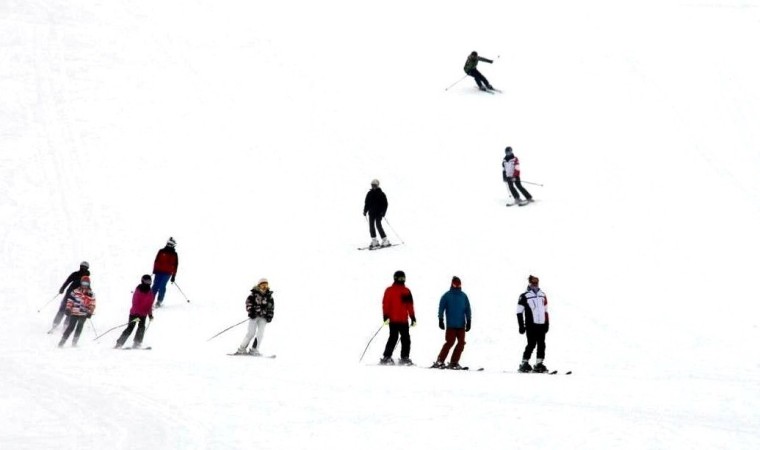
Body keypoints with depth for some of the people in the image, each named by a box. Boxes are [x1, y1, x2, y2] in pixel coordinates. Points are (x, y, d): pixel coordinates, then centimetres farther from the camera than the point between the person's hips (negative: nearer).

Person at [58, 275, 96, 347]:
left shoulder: (91, 294, 5)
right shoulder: (76, 291, 1)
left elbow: (92, 304, 7)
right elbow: (70, 300, 3)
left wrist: (90, 312, -1)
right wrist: (68, 309, -3)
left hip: (84, 314, 2)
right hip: (74, 313, -1)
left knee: (79, 328, 5)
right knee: (71, 327, -3)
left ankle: (74, 342, 15)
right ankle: (62, 341, 4)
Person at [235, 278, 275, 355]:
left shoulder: (269, 296, 9)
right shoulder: (254, 294, 0)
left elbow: (271, 307, 14)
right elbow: (248, 302, -3)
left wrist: (270, 316, 4)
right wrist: (251, 311, -14)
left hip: (263, 317, 3)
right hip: (254, 315, -3)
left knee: (260, 334, -8)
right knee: (251, 333, -8)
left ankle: (254, 350, -3)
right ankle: (241, 349, 1)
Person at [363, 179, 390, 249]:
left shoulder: (381, 194, -4)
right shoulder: (369, 194, 9)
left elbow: (385, 204, -5)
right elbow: (366, 203, 15)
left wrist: (383, 212, -14)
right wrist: (365, 211, 6)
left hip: (379, 213, -5)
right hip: (371, 213, 5)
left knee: (378, 225, -12)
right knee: (371, 226, 1)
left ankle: (385, 241, -5)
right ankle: (374, 241, 7)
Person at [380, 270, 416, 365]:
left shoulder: (406, 291, 14)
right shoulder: (389, 290, 0)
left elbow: (410, 305, 15)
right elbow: (386, 304, -6)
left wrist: (412, 317, 12)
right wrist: (386, 316, -14)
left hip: (404, 320, 5)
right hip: (393, 320, -5)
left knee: (406, 339, 4)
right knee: (393, 338, -8)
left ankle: (405, 358, 10)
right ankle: (386, 357, -3)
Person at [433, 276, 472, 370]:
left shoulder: (463, 296, 11)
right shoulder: (447, 296, 2)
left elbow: (468, 309, 13)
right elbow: (441, 308, 0)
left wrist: (468, 321, 7)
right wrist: (440, 320, -7)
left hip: (461, 324, 4)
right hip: (451, 324, -4)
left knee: (461, 343, 0)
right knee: (450, 342, -11)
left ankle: (454, 362, 7)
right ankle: (439, 361, -3)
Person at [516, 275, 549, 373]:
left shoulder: (542, 295, 16)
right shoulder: (524, 296, -2)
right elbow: (519, 312, -3)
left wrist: (547, 324, 16)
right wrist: (521, 326, -7)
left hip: (541, 325, 6)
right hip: (531, 325, -5)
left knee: (542, 345, 2)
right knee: (531, 344, -9)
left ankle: (539, 364, 8)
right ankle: (524, 364, 0)